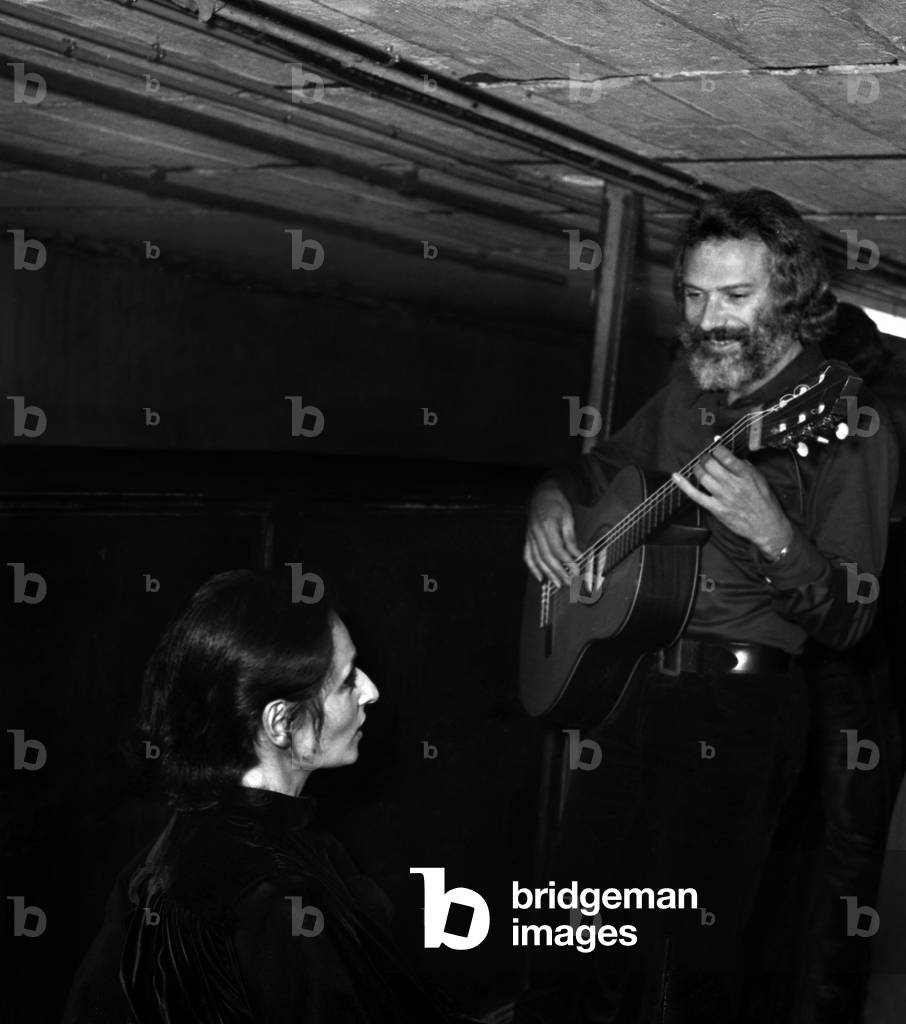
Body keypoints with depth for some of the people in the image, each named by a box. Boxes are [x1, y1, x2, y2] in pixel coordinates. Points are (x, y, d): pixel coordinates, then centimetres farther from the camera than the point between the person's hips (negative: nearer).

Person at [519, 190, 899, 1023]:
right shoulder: (684, 399, 9)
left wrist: (771, 532, -34)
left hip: (737, 710, -6)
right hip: (625, 681, 6)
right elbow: (597, 468, 27)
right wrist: (552, 502, 5)